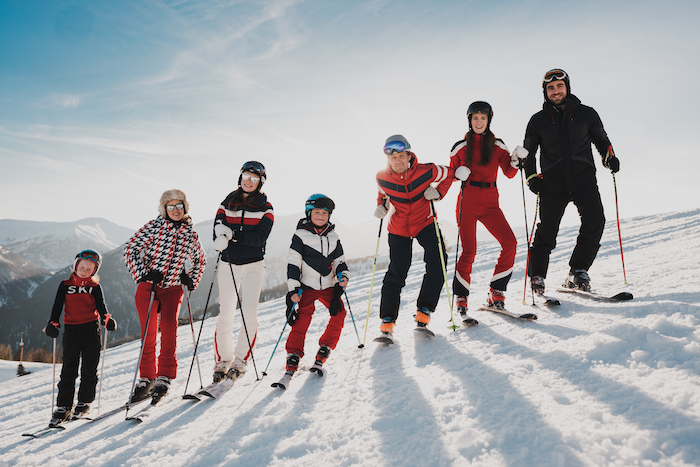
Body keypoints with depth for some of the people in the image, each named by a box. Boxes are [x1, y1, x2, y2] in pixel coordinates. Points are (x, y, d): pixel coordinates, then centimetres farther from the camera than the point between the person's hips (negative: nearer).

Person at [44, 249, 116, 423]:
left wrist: (106, 318, -20)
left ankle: (84, 402, 15)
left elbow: (101, 306, 0)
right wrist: (53, 324, -9)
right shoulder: (65, 285, 8)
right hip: (71, 331, 1)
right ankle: (63, 406, 6)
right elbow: (57, 306, 6)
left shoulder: (95, 287, 6)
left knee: (89, 369, 2)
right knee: (68, 370, 1)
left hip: (91, 330, -1)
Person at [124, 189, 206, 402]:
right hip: (148, 286, -1)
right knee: (148, 332, -2)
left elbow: (200, 260, 19)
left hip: (173, 289, 1)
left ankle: (165, 376, -2)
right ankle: (147, 377, 12)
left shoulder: (191, 234, 5)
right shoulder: (154, 227, -4)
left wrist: (191, 280, 5)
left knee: (169, 329, -13)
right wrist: (142, 274, -14)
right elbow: (130, 249, -5)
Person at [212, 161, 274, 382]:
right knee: (226, 314, 0)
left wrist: (233, 234, -25)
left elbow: (260, 237, -12)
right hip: (228, 265, 2)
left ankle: (240, 360, 7)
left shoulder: (265, 207, 1)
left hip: (253, 266, -1)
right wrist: (220, 238, -28)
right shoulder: (227, 204, 8)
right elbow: (217, 232, -4)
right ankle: (223, 359, 16)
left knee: (249, 313, -7)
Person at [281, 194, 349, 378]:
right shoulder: (301, 235, -5)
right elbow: (293, 263, -8)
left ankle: (325, 347, 10)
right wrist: (293, 288, -14)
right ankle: (293, 354, -2)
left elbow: (339, 261, 16)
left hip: (329, 286, 4)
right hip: (306, 287, -4)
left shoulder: (333, 238, 8)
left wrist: (343, 275, -4)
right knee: (302, 319, -14)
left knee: (339, 313, -6)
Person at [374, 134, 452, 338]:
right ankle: (387, 320, 12)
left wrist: (438, 192, -16)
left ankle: (424, 310, -7)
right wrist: (381, 205, -8)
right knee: (396, 274, -2)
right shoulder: (382, 178, -13)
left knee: (437, 260, -20)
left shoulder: (426, 172, -19)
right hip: (398, 228, 0)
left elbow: (451, 174, -1)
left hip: (425, 222, 0)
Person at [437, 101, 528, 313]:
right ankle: (460, 297, 10)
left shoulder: (497, 145, 10)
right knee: (468, 252, -9)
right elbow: (450, 175, 12)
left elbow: (509, 173, 3)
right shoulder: (460, 147, 7)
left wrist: (515, 161, -16)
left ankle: (496, 293, -3)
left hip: (490, 203, 2)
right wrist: (436, 193, -6)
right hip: (467, 202, -2)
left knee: (510, 242, -15)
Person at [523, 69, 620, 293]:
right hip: (552, 183, 0)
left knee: (595, 220, -18)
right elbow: (528, 152, 17)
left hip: (583, 177, 1)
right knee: (547, 230, -1)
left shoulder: (586, 114, 10)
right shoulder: (538, 120, 10)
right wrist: (532, 177, 3)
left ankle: (578, 272, -7)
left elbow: (601, 139, 21)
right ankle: (536, 277, 15)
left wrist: (609, 157, 1)